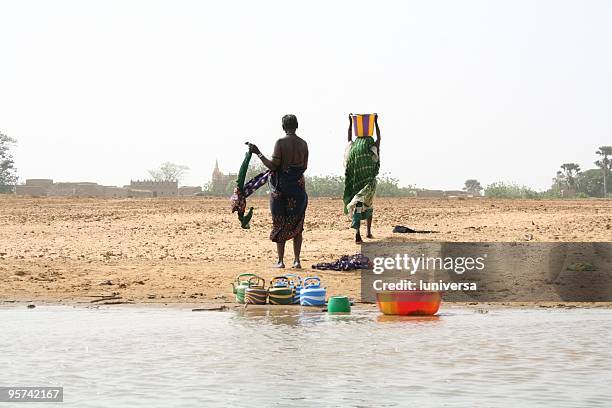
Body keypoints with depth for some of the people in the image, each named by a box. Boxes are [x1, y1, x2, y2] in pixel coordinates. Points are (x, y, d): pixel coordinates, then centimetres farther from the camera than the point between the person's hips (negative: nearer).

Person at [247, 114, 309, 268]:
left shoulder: (281, 142, -10)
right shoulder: (303, 144, 4)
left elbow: (273, 165, -14)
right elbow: (304, 167, 10)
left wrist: (258, 153, -8)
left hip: (281, 186, -4)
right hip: (298, 186, 4)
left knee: (280, 224, 3)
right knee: (296, 224, 9)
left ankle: (280, 260, 3)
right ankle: (296, 260, 6)